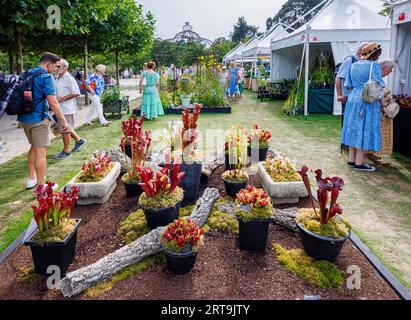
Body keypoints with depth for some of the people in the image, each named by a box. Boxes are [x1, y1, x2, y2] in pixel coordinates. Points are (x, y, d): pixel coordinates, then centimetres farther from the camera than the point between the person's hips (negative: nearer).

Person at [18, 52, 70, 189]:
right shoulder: (46, 76, -13)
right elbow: (52, 102, -18)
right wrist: (63, 120, -14)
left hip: (24, 117, 9)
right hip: (38, 118, -9)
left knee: (34, 147, 23)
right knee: (41, 151, -3)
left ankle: (31, 179, 31)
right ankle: (41, 187, 2)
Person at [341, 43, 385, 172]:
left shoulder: (354, 65, 12)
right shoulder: (374, 65, -9)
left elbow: (349, 86, 14)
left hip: (353, 100, 7)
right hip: (368, 102, -7)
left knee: (354, 129, 11)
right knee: (365, 131, -3)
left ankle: (352, 159, 16)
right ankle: (359, 162, 0)